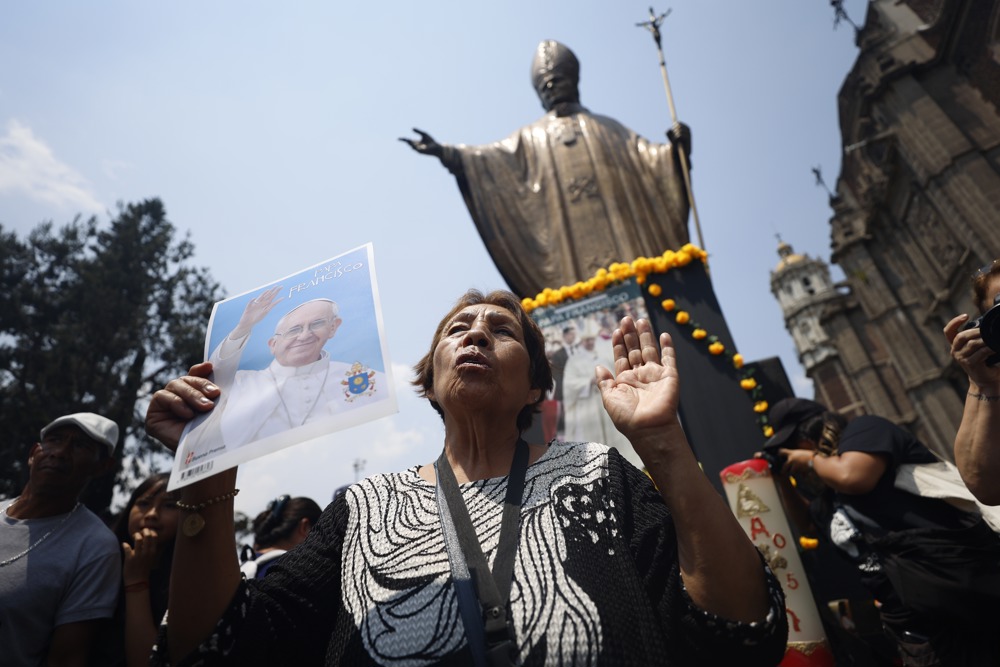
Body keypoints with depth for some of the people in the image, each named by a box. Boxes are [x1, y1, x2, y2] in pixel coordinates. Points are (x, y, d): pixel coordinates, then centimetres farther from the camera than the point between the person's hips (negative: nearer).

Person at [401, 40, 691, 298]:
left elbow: (644, 155, 15)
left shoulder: (608, 128, 23)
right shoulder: (531, 137, 19)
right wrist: (445, 152, -8)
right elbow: (491, 156, 5)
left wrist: (674, 148, -5)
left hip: (616, 233, 2)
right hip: (568, 244, -1)